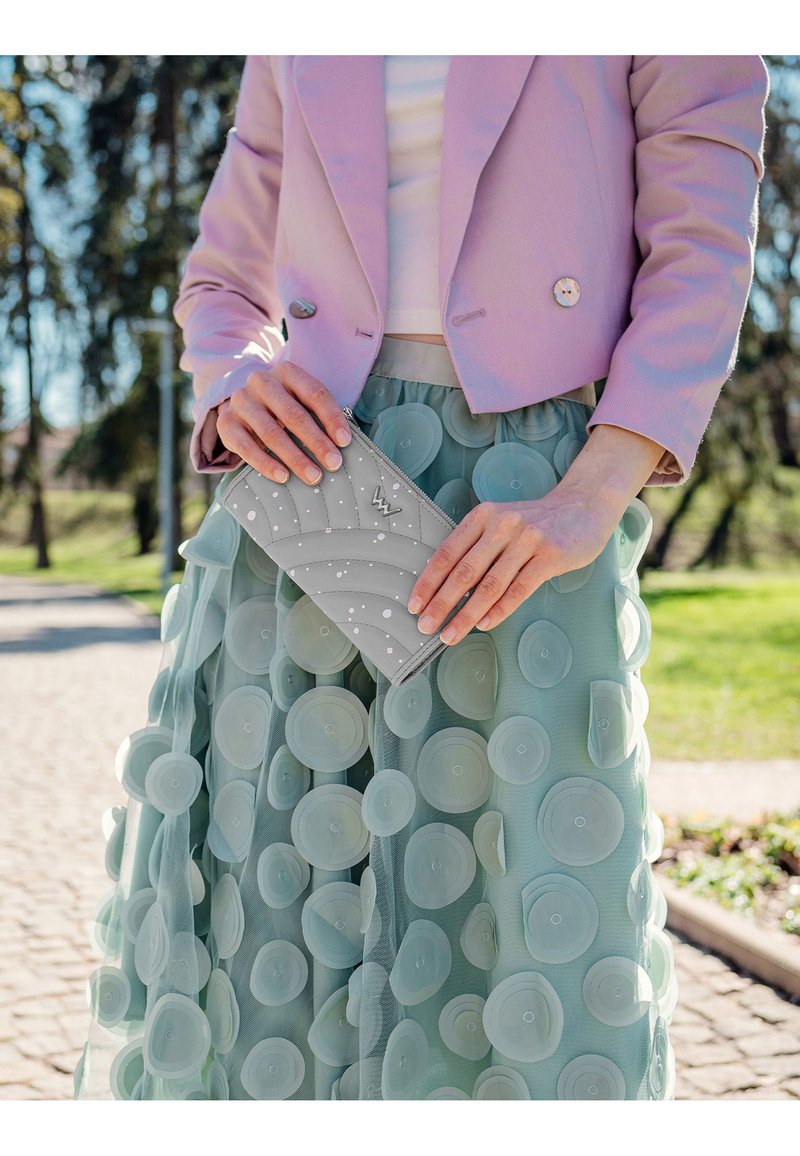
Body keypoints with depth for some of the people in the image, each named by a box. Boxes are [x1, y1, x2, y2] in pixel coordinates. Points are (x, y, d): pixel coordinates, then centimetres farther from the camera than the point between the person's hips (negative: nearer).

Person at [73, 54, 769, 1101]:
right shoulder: (295, 48, 16)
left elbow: (700, 266, -3)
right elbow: (224, 289, 19)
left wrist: (588, 502, -19)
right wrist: (241, 397, -6)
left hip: (528, 497, -3)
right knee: (266, 878, 1)